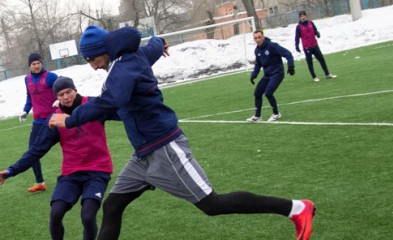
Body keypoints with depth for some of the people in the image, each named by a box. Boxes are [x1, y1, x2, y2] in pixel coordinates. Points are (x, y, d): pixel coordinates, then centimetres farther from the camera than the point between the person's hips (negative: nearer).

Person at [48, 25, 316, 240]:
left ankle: (297, 208, 3)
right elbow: (153, 46, 33)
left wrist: (70, 120, -30)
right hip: (145, 154, 10)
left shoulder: (124, 66, -18)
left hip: (165, 149, -10)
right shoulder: (133, 55, 9)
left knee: (212, 204, -7)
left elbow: (111, 101, -38)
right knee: (112, 206, 8)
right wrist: (160, 42, 56)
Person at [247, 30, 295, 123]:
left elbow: (287, 54, -21)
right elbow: (258, 64, 16)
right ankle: (257, 116, 20)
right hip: (267, 75, 7)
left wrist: (291, 65, -33)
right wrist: (253, 75, 3)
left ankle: (276, 114, 4)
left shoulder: (272, 46, -19)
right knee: (257, 93, 5)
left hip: (277, 74, -7)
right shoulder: (257, 50, 3)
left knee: (268, 93, -19)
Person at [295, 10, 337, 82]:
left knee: (321, 59, 7)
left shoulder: (311, 23, 5)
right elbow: (297, 37, -6)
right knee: (309, 62, 1)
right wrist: (297, 46, -16)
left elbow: (315, 30, 10)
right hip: (307, 47, -4)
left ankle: (327, 74, 16)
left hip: (315, 45, 4)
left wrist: (317, 33, -13)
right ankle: (314, 77, 11)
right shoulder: (299, 26, -5)